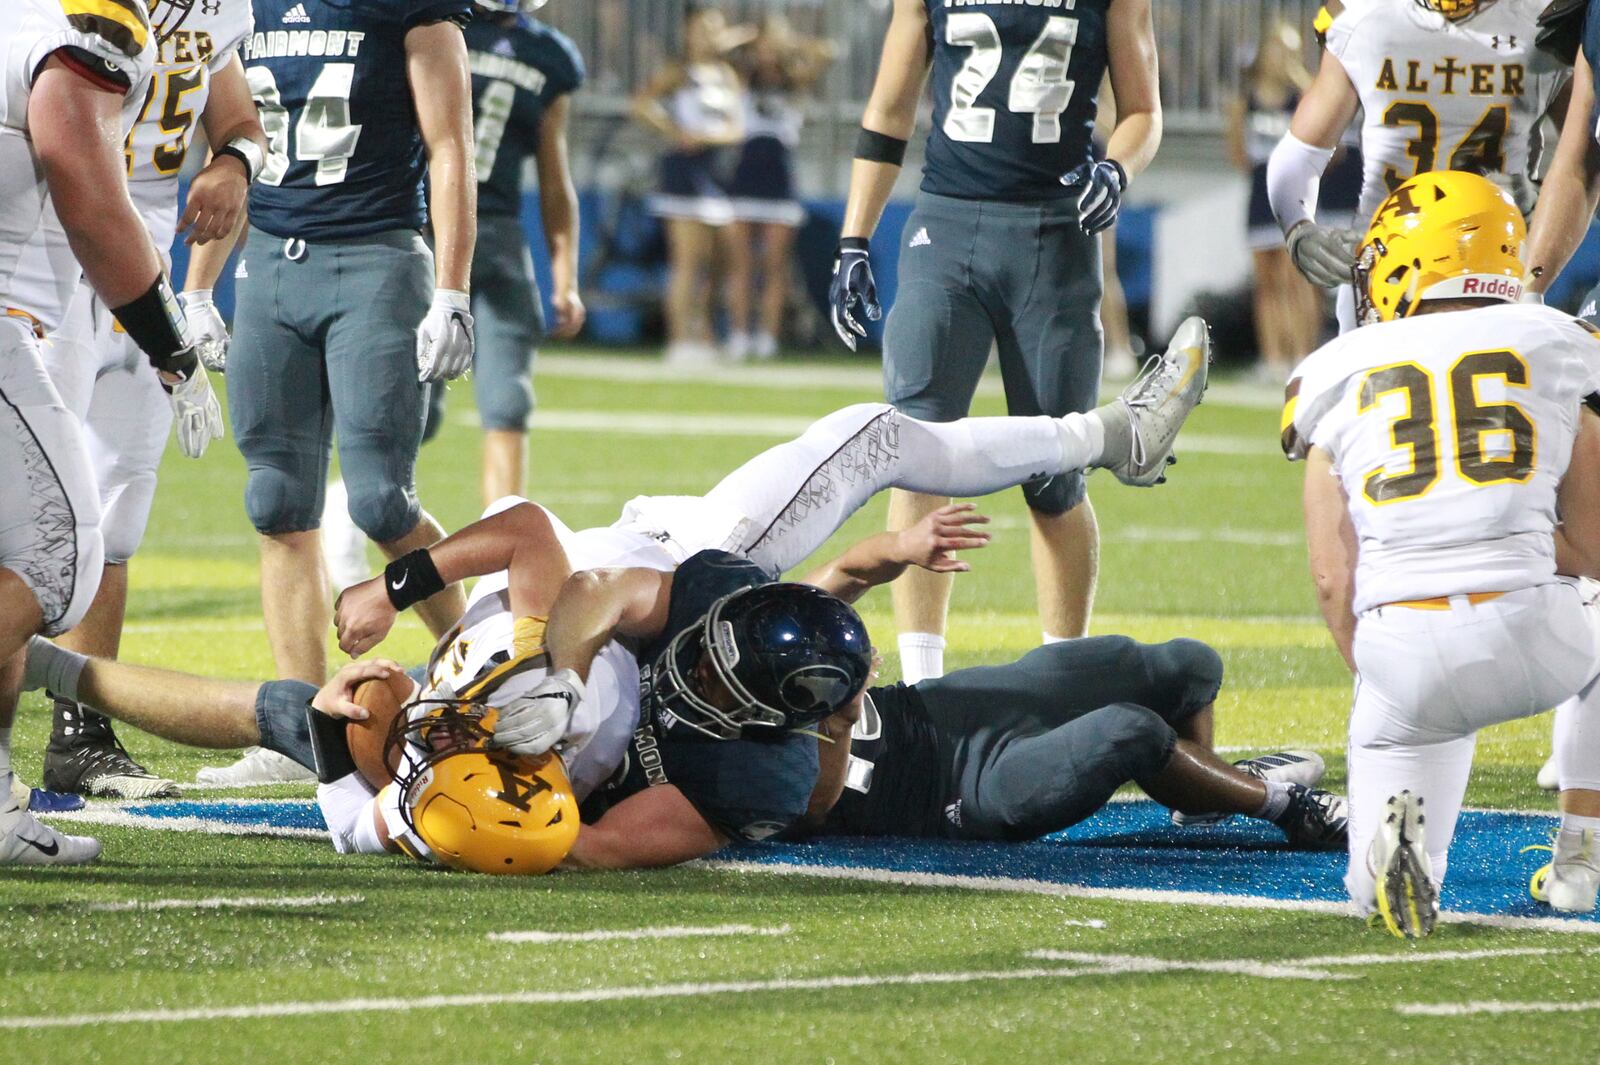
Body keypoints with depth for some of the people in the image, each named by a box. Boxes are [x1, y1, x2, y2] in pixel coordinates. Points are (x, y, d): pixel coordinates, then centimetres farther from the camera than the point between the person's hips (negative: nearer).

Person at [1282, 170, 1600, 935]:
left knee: (1385, 898, 19)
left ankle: (1397, 821, -15)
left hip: (1400, 652, 0)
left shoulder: (1341, 384, 12)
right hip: (1529, 639, 0)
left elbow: (1333, 579, 5)